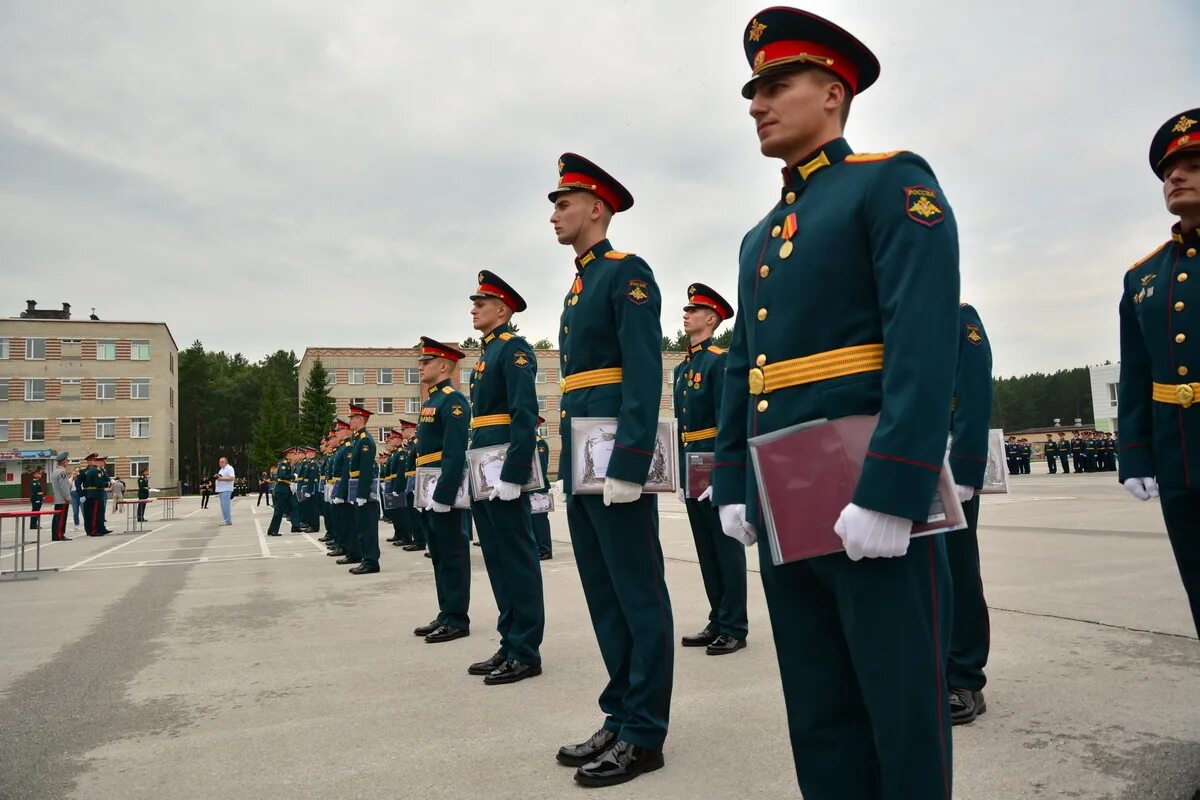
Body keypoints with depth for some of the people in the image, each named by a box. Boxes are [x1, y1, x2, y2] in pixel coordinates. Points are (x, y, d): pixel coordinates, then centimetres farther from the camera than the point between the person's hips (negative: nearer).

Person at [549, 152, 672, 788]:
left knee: (638, 595, 0)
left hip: (616, 460, -9)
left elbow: (644, 377, -16)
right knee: (604, 595, 13)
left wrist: (627, 466, -22)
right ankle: (620, 716, 25)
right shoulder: (578, 287, 20)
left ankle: (644, 734, 10)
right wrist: (571, 467, 19)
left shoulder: (628, 273, -7)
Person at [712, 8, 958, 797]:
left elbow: (926, 344, -15)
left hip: (872, 500, -7)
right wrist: (734, 487, 11)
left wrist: (890, 494, -22)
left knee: (904, 717, 5)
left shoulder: (894, 182, -2)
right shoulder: (761, 237, 20)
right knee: (820, 720, 14)